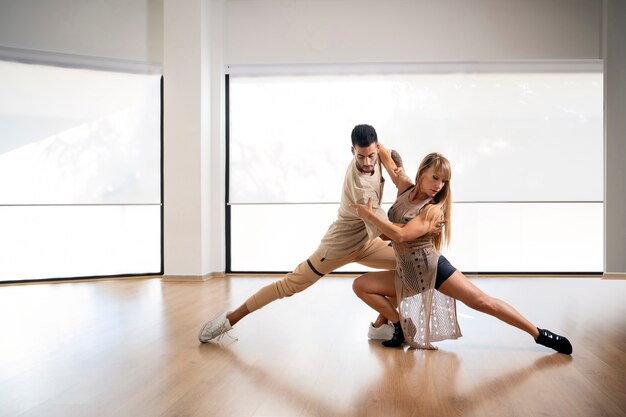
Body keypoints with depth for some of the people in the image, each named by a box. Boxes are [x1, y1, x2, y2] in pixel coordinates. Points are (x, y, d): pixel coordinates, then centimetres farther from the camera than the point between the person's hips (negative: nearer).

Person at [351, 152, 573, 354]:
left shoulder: (433, 209, -14)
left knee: (482, 301, -15)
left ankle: (540, 335, -5)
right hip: (407, 276, 6)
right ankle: (402, 328, 0)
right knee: (360, 285, -4)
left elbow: (400, 235, -26)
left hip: (434, 269, -6)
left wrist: (370, 215, -21)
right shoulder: (405, 188, 3)